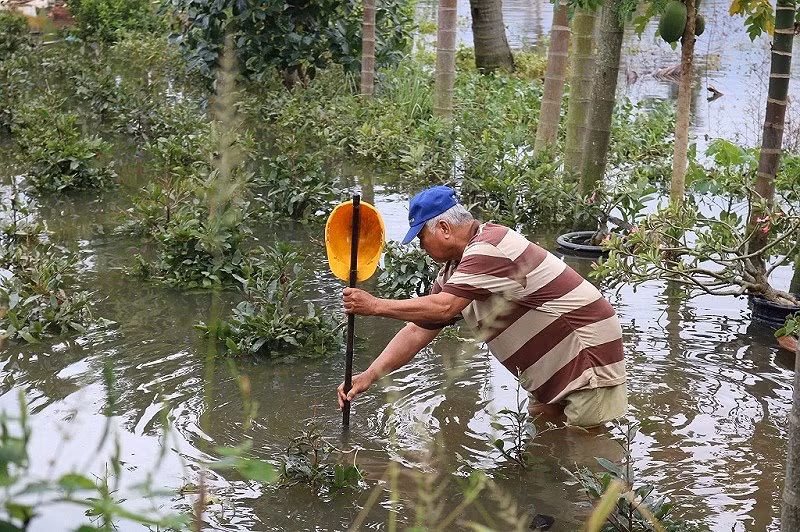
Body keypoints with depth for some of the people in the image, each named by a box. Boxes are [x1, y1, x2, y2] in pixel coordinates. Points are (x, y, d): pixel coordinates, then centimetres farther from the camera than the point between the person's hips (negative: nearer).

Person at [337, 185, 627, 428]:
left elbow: (443, 307, -32)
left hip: (590, 355, -10)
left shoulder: (490, 248, -23)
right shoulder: (453, 272, 8)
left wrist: (376, 305, -24)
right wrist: (369, 375, -3)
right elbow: (418, 331, 7)